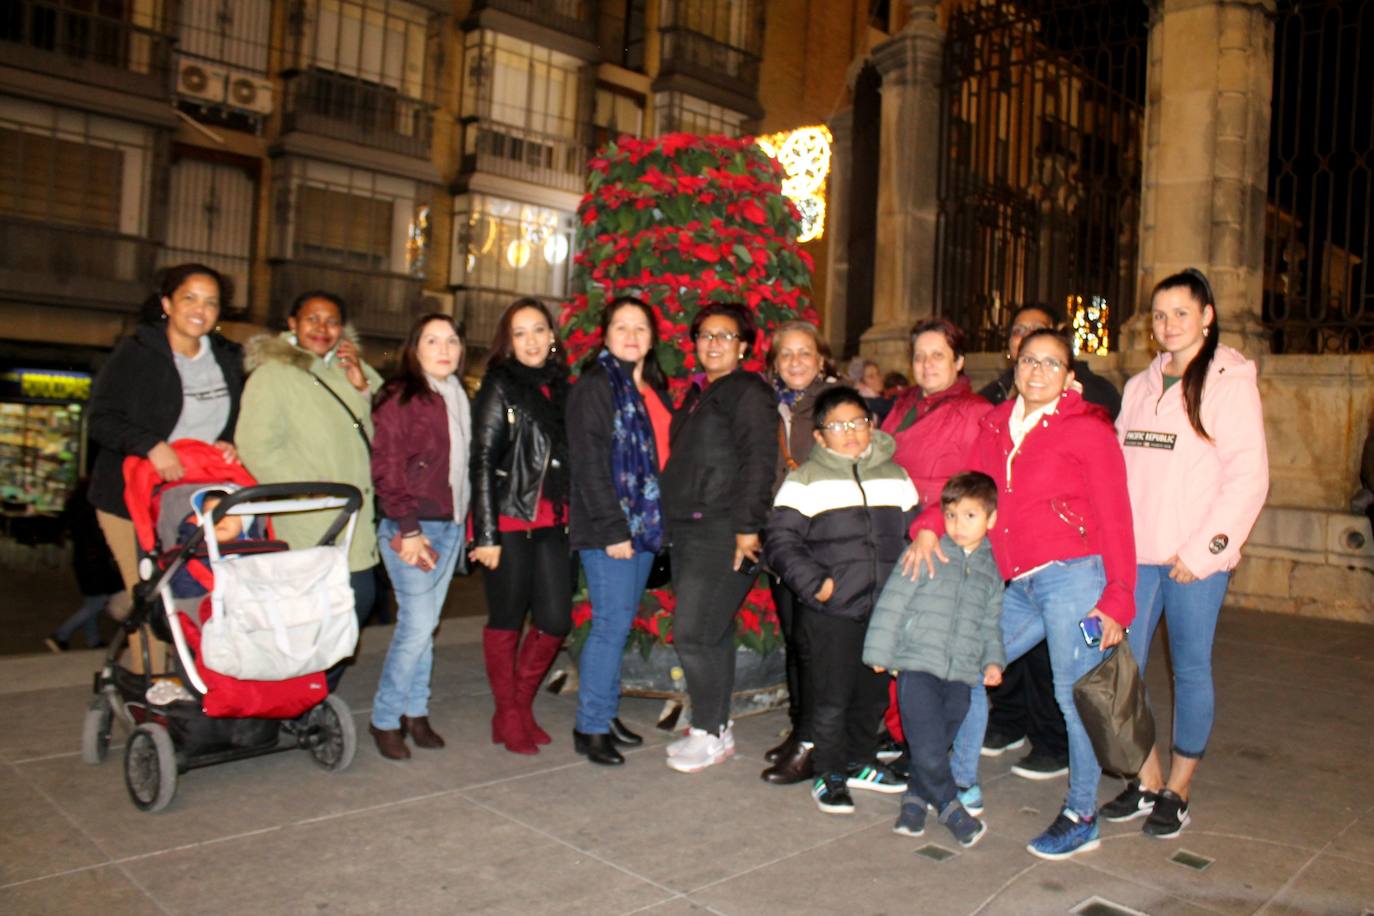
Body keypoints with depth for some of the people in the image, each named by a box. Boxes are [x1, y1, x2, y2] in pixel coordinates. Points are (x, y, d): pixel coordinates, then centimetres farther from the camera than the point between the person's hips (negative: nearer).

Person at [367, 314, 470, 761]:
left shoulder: (459, 398, 14)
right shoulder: (400, 397, -7)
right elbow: (387, 469, -11)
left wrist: (467, 523, 9)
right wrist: (407, 529, -16)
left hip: (450, 526, 6)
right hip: (411, 528, -6)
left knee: (425, 623, 11)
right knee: (417, 623, -6)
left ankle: (415, 711, 22)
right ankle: (385, 718, 10)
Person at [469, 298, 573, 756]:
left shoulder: (560, 387, 13)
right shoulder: (500, 388, -2)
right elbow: (483, 462, -6)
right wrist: (486, 534, -11)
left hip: (553, 522, 5)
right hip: (510, 522, -5)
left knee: (555, 621, 5)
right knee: (507, 621, 5)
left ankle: (522, 705, 26)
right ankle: (508, 717, 21)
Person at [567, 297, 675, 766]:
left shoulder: (654, 389, 17)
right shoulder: (595, 385, -7)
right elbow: (589, 463, -14)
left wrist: (661, 521, 11)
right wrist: (612, 529, -18)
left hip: (646, 523, 7)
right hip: (608, 527, -7)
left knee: (620, 622, 12)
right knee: (612, 622, -7)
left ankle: (606, 713, 22)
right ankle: (590, 727, 4)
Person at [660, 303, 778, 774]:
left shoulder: (749, 393, -7)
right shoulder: (697, 393, 19)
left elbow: (759, 462, -16)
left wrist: (747, 527, -21)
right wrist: (673, 518, 18)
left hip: (723, 533, -8)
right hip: (689, 529, 9)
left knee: (693, 633, -9)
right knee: (711, 633, 14)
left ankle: (711, 732, 6)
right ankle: (714, 725, 24)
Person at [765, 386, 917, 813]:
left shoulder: (895, 476, 10)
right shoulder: (806, 479, -3)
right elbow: (781, 542, -6)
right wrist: (814, 583, -15)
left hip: (885, 609, 5)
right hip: (831, 611, -4)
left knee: (874, 693, 16)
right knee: (832, 698, 0)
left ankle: (860, 762, 36)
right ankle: (828, 775, 18)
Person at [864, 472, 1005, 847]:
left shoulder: (991, 570, 12)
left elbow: (991, 624, 22)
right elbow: (892, 602, -4)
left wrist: (993, 661, 7)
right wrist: (880, 652, -5)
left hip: (962, 673, 4)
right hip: (918, 665, -4)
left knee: (939, 745, 7)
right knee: (928, 748, -9)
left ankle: (915, 799, 27)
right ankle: (950, 807, 12)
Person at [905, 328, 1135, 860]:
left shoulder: (1087, 428, -5)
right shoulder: (996, 426, 12)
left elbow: (1115, 517, -6)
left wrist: (1118, 598, -10)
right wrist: (929, 527, -8)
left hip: (1073, 576, -6)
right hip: (1020, 586, 6)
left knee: (1072, 695, -1)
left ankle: (1082, 819, 17)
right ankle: (963, 783, 26)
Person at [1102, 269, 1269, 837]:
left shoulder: (1230, 382, -3)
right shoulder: (1140, 388, 15)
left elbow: (1248, 478, -8)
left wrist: (1203, 551, -12)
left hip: (1195, 558, -5)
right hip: (1135, 553, 5)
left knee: (1190, 669, 5)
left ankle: (1177, 791, 19)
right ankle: (1146, 780, 20)